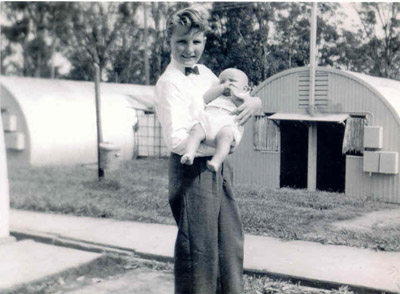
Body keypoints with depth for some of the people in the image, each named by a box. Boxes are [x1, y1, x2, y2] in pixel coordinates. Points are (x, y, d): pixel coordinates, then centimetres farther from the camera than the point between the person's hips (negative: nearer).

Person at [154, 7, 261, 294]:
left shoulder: (206, 74, 10)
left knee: (231, 243, 17)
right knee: (199, 248, 3)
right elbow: (177, 140, -23)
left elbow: (234, 97, 19)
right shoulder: (170, 82, -14)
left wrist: (253, 103, -4)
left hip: (218, 168, 8)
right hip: (193, 171, -8)